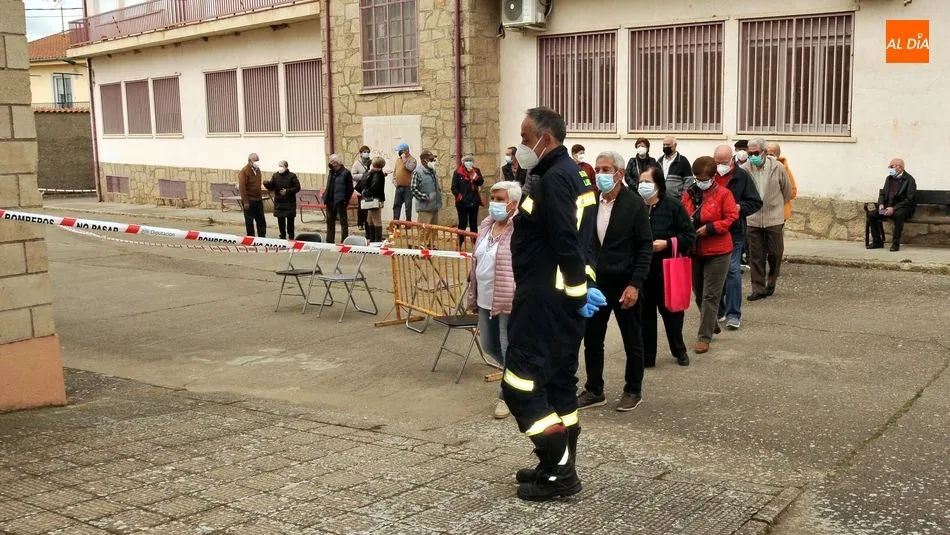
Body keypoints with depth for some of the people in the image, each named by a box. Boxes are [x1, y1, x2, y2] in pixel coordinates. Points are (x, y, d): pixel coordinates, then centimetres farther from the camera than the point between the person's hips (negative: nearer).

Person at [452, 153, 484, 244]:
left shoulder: (476, 171, 7)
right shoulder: (458, 172, -3)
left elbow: (481, 182, -8)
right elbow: (454, 187, -3)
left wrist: (474, 174, -20)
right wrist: (459, 196, -13)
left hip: (474, 202, 3)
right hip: (462, 202, -3)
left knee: (474, 223, 10)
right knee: (463, 223, -1)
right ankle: (460, 243, 6)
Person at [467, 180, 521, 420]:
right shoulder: (486, 224, 10)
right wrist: (474, 297, 17)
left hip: (510, 301, -9)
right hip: (486, 300, 9)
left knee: (510, 350, 3)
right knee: (489, 346, 19)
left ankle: (507, 395, 18)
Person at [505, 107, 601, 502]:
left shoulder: (554, 179, -18)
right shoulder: (570, 173, 15)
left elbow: (566, 243, -23)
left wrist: (579, 292, -15)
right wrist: (582, 288, 11)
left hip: (545, 298, -11)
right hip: (558, 296, 11)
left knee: (520, 384, -5)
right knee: (558, 380, 15)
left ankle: (559, 470, 1)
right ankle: (560, 466, 25)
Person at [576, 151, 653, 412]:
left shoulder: (634, 204, -10)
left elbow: (646, 246, -11)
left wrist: (635, 284, -17)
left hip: (624, 284, -4)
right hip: (595, 283, 4)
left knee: (632, 341, 9)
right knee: (592, 340, 10)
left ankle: (633, 390, 24)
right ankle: (594, 390, 23)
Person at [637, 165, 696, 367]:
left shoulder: (673, 206, -6)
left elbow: (690, 235, -5)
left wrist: (668, 243, -16)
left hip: (667, 271, -2)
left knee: (671, 312, 11)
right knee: (644, 314, 5)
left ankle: (679, 350, 31)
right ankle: (646, 356, 15)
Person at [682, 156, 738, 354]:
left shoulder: (723, 194, -8)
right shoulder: (688, 193, 5)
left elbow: (731, 218, -12)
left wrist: (709, 228, -20)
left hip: (717, 251, -5)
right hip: (693, 250, 5)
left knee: (710, 295, -3)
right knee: (698, 293, 15)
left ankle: (704, 337, 1)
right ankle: (710, 325, 36)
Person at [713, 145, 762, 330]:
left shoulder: (742, 176, -3)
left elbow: (756, 203, 0)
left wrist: (739, 207, -16)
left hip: (734, 232, -3)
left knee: (732, 270, -6)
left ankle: (733, 315, -1)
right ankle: (718, 310, 23)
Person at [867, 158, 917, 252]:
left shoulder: (909, 180, -8)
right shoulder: (889, 178, 14)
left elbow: (909, 200, -15)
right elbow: (882, 194, 19)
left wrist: (893, 208, -24)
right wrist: (881, 204, -4)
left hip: (903, 208, -7)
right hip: (888, 207, 7)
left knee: (898, 214, -39)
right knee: (871, 214, -14)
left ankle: (896, 243, -28)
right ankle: (877, 241, -5)